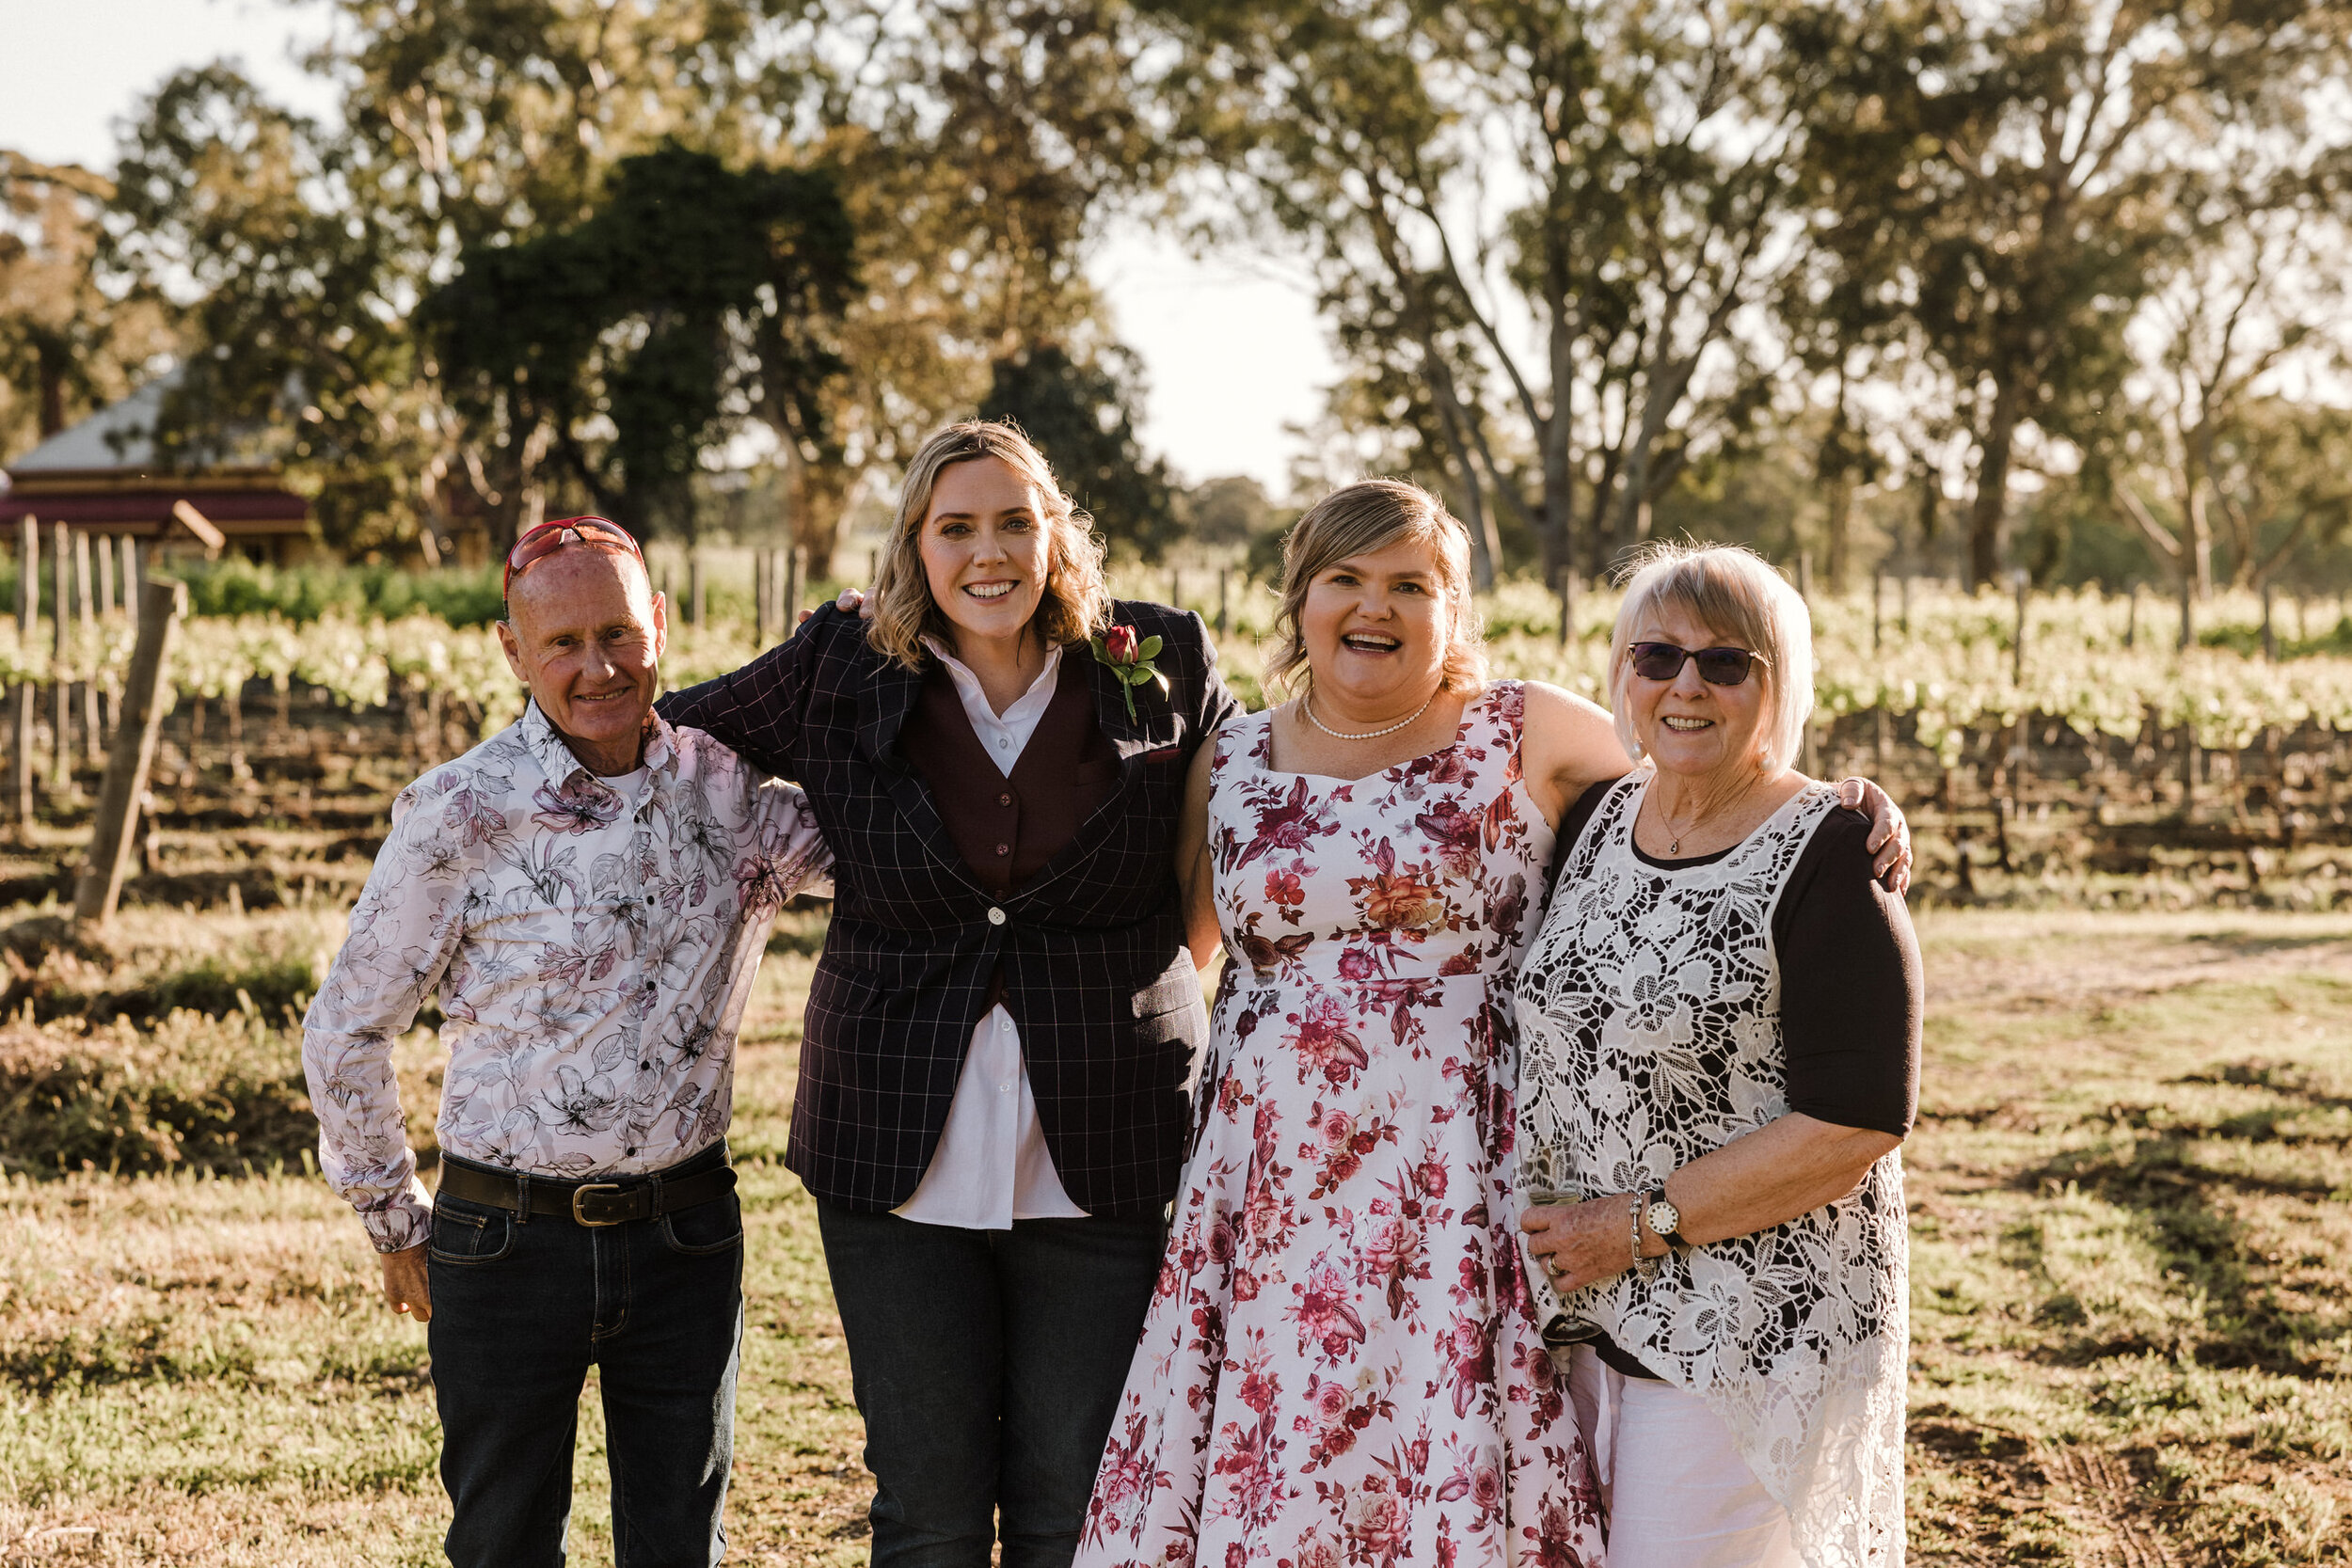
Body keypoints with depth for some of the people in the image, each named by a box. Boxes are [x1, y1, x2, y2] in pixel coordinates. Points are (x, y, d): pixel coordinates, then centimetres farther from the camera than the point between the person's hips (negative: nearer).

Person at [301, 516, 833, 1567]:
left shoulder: (732, 786, -1)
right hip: (510, 1238, -2)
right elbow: (345, 1031, -1)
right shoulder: (462, 813, -10)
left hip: (685, 1237, 2)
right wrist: (395, 1223, 7)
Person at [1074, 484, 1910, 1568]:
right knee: (1261, 1469, 3)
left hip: (1458, 1184, -3)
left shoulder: (1522, 733, 1)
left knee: (1448, 1468, -3)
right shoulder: (1231, 765, 11)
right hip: (1272, 1185, 3)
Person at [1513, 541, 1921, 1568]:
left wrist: (1642, 1222, -15)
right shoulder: (1594, 819, 7)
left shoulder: (1827, 858, -13)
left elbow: (1857, 1125, -18)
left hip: (1752, 1331, -6)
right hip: (1582, 1309, 6)